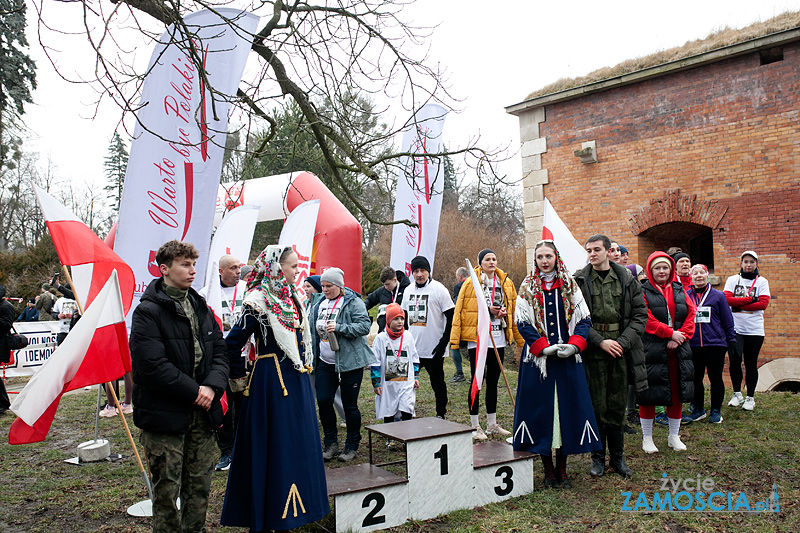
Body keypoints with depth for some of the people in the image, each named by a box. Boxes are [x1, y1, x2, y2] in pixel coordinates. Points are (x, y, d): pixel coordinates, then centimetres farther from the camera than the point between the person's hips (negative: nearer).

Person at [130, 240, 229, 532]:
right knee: (167, 490, 4)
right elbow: (153, 365, -18)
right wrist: (194, 391, -15)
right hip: (164, 415, -6)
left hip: (201, 412, 6)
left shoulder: (201, 307, 12)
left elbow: (219, 352, 10)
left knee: (200, 486, 13)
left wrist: (212, 387, -7)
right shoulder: (148, 311, -9)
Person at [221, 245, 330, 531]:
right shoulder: (258, 301, -15)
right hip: (271, 379, -8)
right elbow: (232, 343, -15)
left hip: (296, 379, 8)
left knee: (298, 440, 14)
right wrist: (239, 375, -7)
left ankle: (298, 503, 27)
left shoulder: (292, 297, 10)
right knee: (274, 444, 0)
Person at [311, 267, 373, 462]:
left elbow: (365, 326, -17)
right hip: (325, 363, 6)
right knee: (323, 401, 1)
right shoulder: (319, 306, 13)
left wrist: (339, 327, -25)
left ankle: (352, 446, 18)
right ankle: (330, 443, 18)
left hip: (349, 363, -5)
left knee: (350, 405, 2)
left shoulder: (353, 302, -6)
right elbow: (313, 334, 20)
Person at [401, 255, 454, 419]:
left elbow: (451, 317, -9)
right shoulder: (409, 290, 9)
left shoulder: (438, 289, -9)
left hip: (433, 349, -5)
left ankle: (441, 414, 22)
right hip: (412, 348, 5)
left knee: (438, 383, 8)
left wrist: (444, 342, -14)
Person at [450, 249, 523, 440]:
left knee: (493, 381, 13)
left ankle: (492, 425, 25)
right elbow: (459, 311, -5)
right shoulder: (470, 283, -4)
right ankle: (475, 426, 11)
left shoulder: (506, 283, 10)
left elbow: (514, 311, 13)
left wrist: (520, 339, 6)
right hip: (477, 338, -5)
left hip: (498, 339, 5)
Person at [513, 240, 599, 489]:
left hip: (568, 358, 1)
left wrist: (574, 345, -11)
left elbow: (584, 319, 5)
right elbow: (522, 323, -2)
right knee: (540, 409, 0)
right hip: (537, 358, -1)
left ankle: (562, 469, 15)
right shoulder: (527, 288, 4)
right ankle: (548, 470, 13)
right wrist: (544, 347, -13)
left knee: (567, 407, 2)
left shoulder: (570, 286, 7)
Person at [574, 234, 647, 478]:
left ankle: (618, 456, 23)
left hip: (621, 350, 2)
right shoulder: (579, 281, 0)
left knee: (618, 406, 9)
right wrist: (600, 341, -13)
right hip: (593, 351, -1)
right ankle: (598, 456, 19)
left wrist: (623, 342, -8)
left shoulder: (627, 280, 5)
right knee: (596, 406, 4)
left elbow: (640, 315, 4)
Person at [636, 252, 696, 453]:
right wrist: (671, 333, -17)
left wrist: (680, 336, -9)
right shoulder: (643, 292, -5)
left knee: (677, 393, 12)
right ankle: (647, 438, 16)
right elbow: (647, 320, -13)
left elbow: (690, 316, 5)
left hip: (677, 351, 5)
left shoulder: (680, 291, 12)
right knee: (649, 395, 2)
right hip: (652, 351, -5)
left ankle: (674, 436, 28)